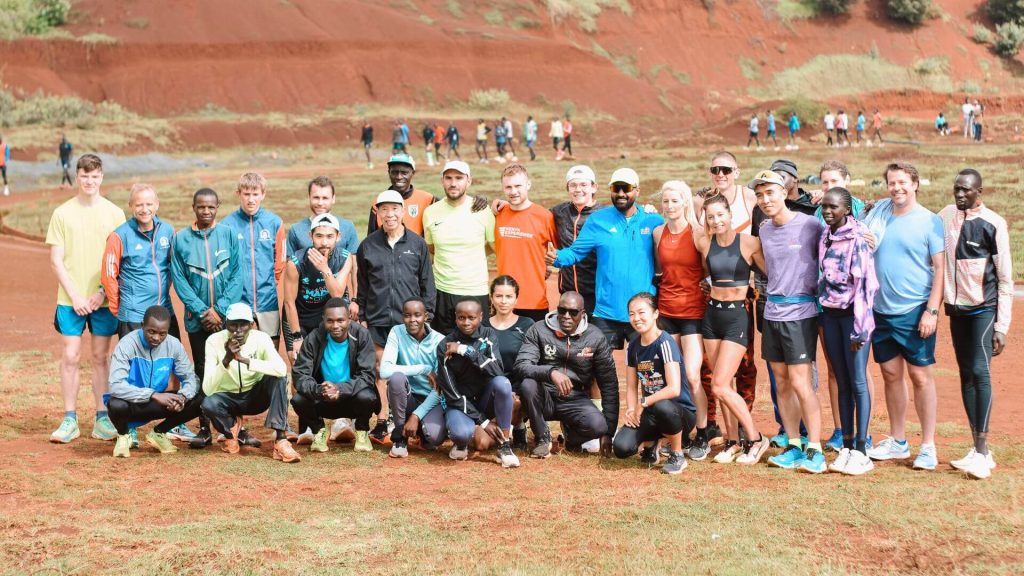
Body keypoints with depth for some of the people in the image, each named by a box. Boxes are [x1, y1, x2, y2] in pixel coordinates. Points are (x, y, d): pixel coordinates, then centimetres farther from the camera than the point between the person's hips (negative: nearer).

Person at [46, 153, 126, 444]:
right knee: (71, 357, -1)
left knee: (101, 357, 5)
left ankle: (102, 418, 12)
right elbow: (56, 260, 0)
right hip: (70, 298, 0)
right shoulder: (62, 213, 2)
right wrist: (74, 296, -8)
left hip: (104, 300, 0)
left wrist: (102, 292, -8)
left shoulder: (114, 213, 3)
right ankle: (70, 420, 7)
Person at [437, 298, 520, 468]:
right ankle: (461, 441, 4)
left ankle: (504, 446, -19)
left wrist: (466, 350, -28)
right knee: (462, 432, -36)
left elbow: (497, 371, -21)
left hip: (485, 398, 2)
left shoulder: (488, 335, -5)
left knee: (502, 383, -32)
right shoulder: (445, 346, -10)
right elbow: (451, 392, -13)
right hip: (460, 404, -2)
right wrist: (482, 422, -18)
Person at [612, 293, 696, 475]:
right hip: (651, 413, 5)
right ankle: (650, 444, 15)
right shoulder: (633, 345, 4)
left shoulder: (665, 343, -17)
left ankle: (677, 456, -13)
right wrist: (631, 410, -10)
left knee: (662, 406, -42)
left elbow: (674, 389, -27)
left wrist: (643, 404, -20)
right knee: (622, 447, -21)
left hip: (680, 412, -5)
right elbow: (631, 387, 9)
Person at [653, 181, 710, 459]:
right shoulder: (658, 233, 6)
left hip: (693, 311, -4)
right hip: (666, 310, 4)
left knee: (692, 377, -10)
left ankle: (702, 437, 4)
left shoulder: (698, 233, -8)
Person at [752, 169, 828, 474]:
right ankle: (793, 446, 16)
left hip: (800, 311, -6)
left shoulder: (810, 225, -9)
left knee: (799, 383, -9)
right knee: (782, 382, 8)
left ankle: (814, 449, -2)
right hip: (772, 311, 6)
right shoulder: (764, 230, 10)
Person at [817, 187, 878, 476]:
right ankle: (846, 447, 14)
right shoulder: (824, 237, 9)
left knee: (858, 381, -5)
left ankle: (861, 451, -2)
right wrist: (822, 313, 13)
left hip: (852, 313, -7)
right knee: (842, 382, 9)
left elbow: (865, 282, -16)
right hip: (830, 314, 7)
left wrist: (860, 327, -19)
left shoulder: (859, 237, -12)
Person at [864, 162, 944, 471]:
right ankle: (897, 442, 23)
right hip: (881, 309, 5)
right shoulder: (878, 213, 8)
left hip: (914, 311, -5)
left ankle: (928, 446, 6)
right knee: (891, 374, 12)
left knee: (920, 376, -1)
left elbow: (940, 268, -7)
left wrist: (932, 310, -14)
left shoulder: (929, 221, -5)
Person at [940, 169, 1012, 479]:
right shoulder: (946, 216, 6)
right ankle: (977, 449, 12)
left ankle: (982, 449, -14)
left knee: (980, 371, -14)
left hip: (984, 308, -5)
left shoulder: (993, 223, -8)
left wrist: (1001, 327, -11)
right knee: (966, 374, 6)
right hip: (956, 307, 5)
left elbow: (1005, 279, -8)